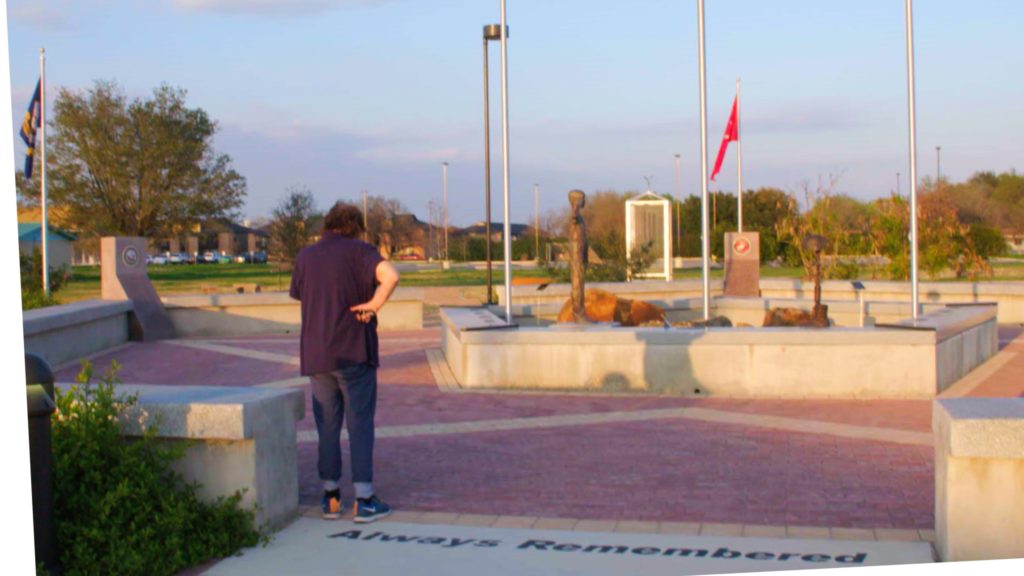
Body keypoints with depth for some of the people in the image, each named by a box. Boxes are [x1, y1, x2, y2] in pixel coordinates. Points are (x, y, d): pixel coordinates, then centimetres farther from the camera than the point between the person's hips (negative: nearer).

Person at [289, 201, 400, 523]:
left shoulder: (305, 257, 7)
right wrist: (373, 305, -13)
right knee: (360, 426, 2)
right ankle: (364, 501, 2)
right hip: (355, 353, -4)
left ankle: (331, 498, 15)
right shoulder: (359, 251, -6)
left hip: (316, 356, 4)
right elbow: (390, 276, -25)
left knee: (327, 426, 11)